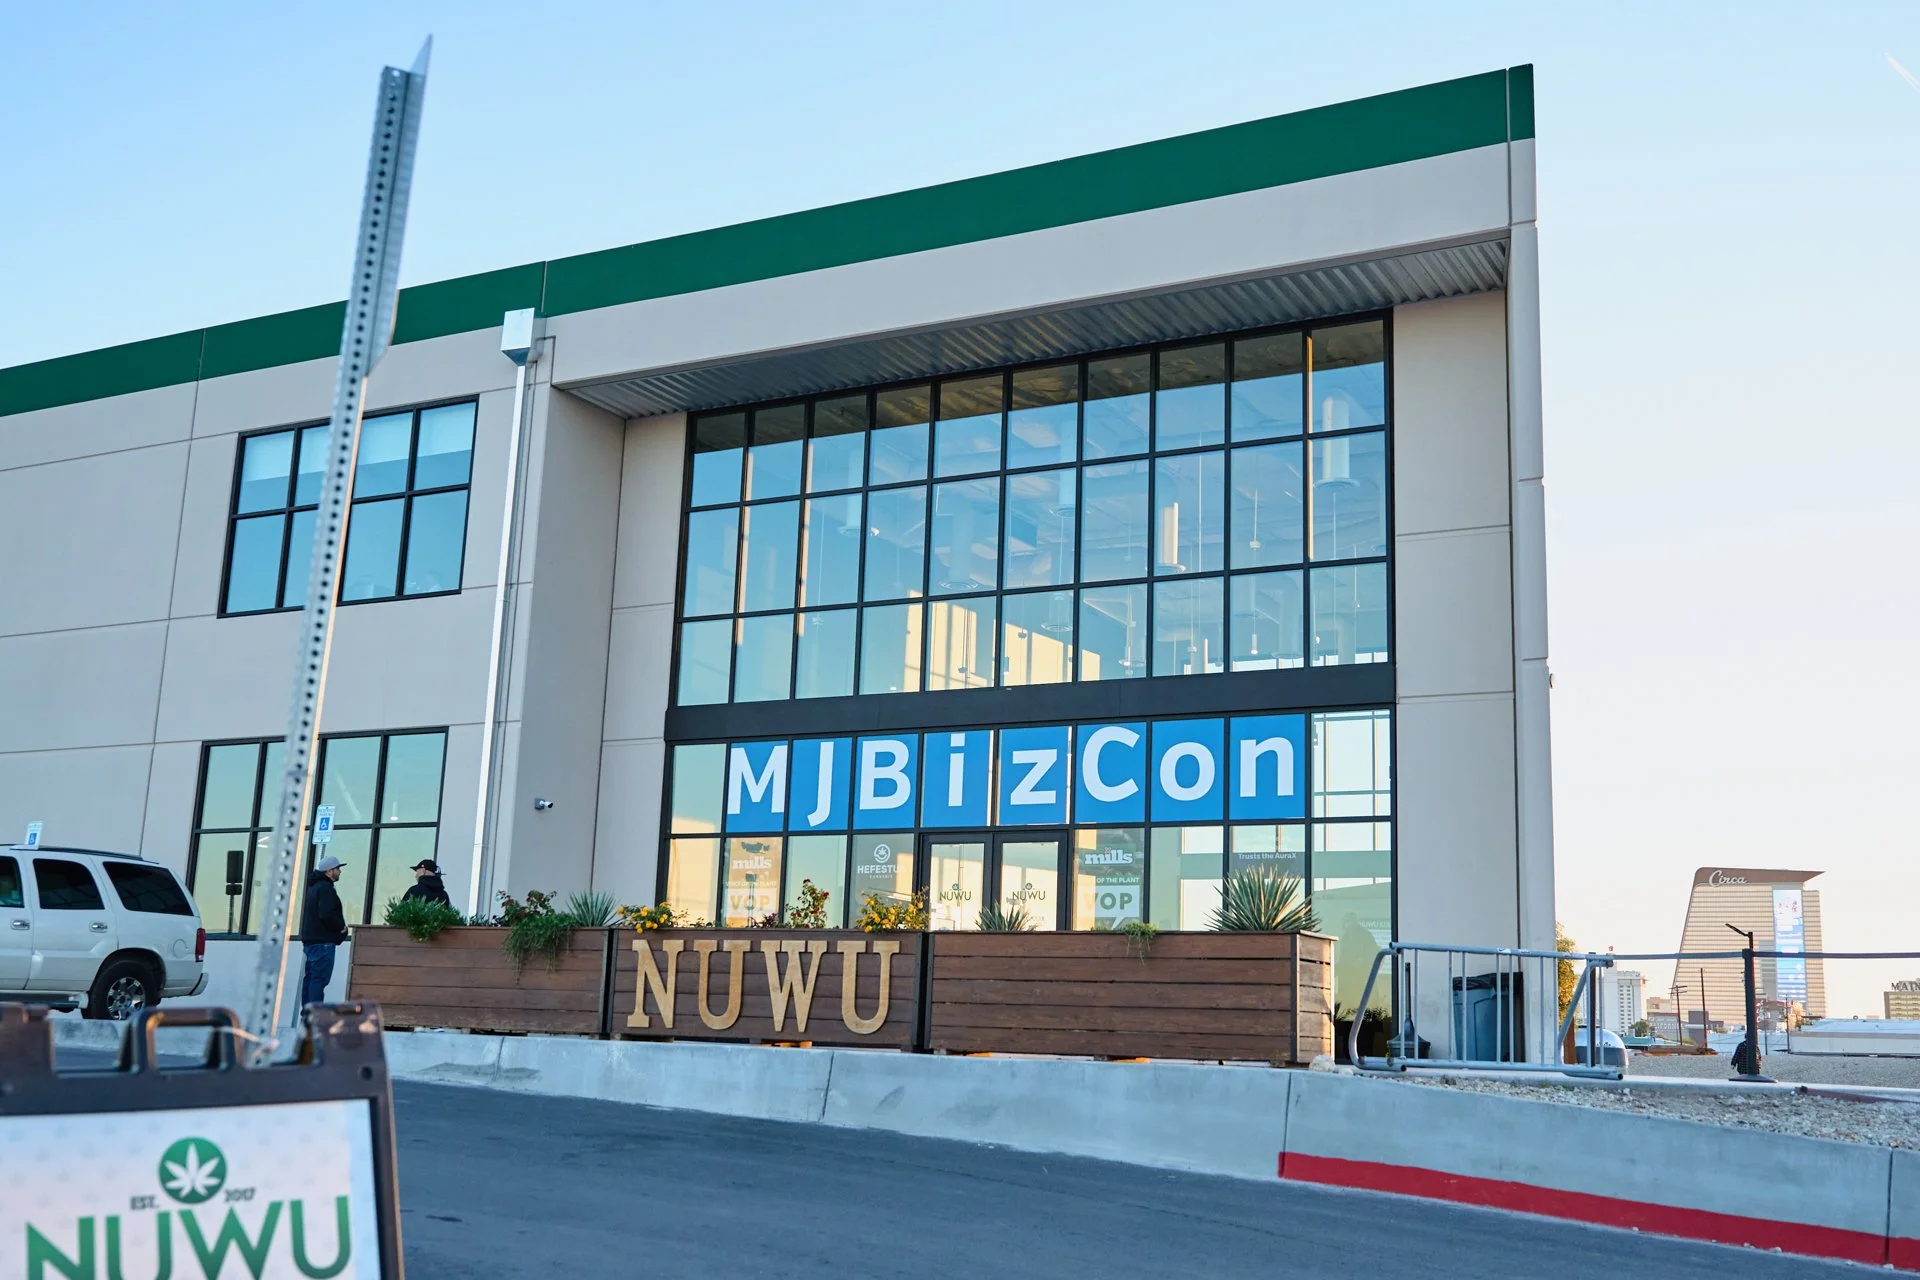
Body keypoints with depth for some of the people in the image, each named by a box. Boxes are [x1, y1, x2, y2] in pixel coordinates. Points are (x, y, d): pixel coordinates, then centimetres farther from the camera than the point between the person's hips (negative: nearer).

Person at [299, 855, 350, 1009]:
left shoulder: (313, 886, 19)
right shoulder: (325, 888, -14)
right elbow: (326, 915, -25)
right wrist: (341, 926, -9)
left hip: (310, 939, 10)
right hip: (323, 941, -10)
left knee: (310, 976, 13)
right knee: (320, 978, -12)